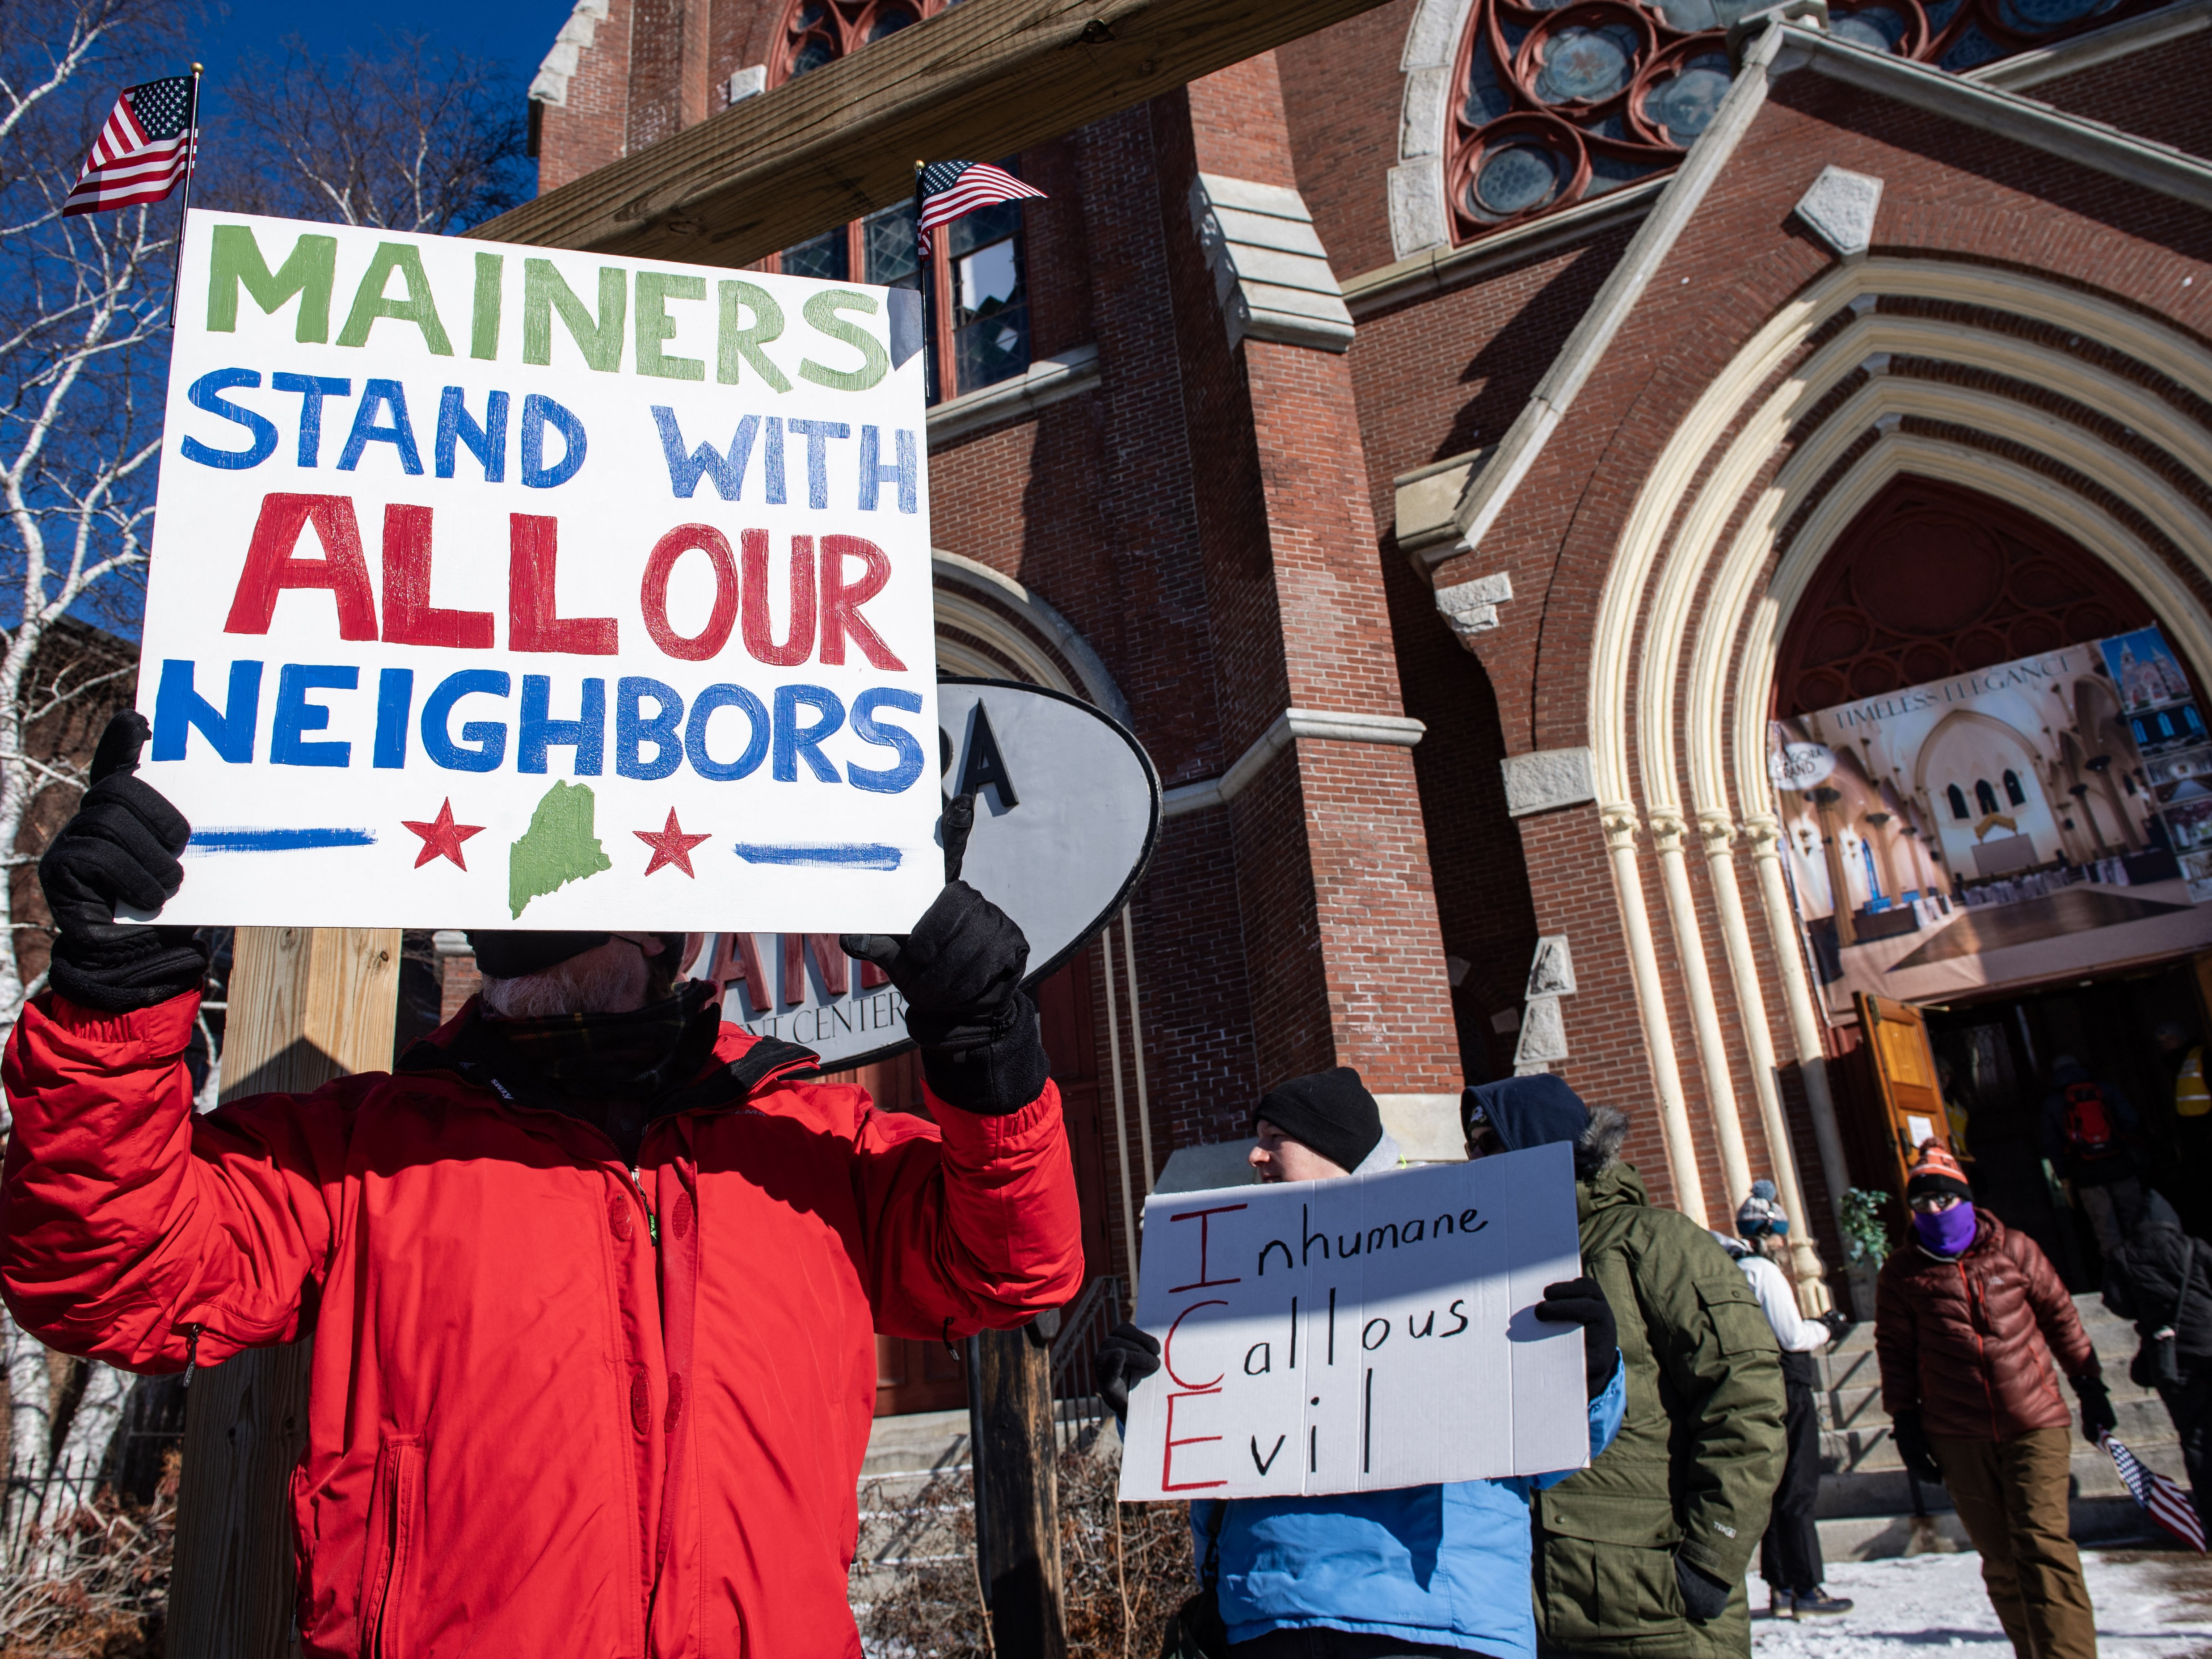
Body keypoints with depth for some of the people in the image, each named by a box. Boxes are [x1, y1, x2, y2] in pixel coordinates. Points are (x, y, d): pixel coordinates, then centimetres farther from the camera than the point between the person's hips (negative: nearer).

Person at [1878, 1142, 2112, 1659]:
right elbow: (1895, 1352, 8)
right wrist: (1905, 1421, 5)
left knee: (2043, 1544, -12)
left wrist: (2090, 1384, 15)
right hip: (1958, 1440, 1)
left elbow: (2060, 1317, 14)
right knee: (2001, 1559, 6)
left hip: (2035, 1423, -1)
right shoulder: (1901, 1274, 2)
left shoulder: (2014, 1249, 3)